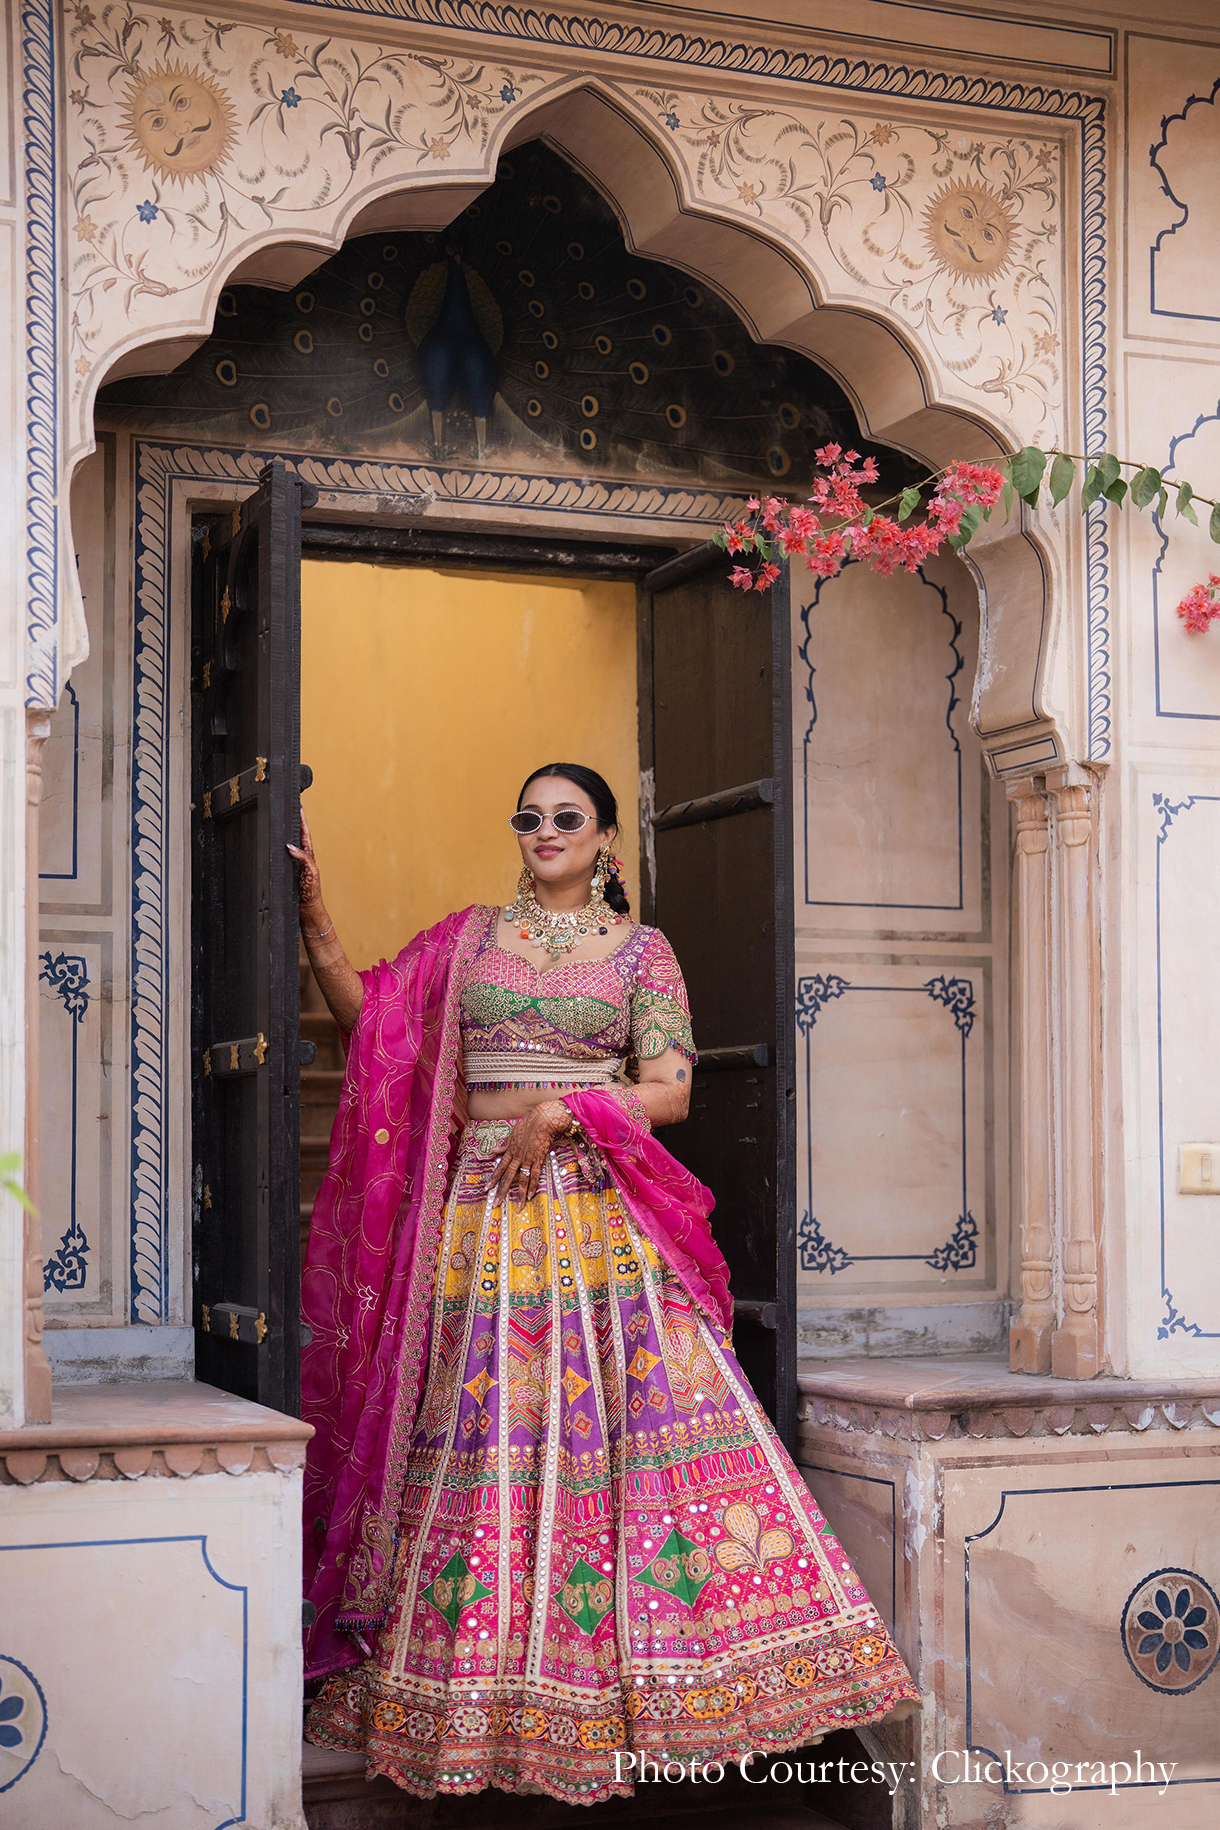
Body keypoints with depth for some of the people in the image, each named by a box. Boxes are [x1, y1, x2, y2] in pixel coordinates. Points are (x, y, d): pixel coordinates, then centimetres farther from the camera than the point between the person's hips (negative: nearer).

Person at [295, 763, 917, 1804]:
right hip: (484, 1209, 2)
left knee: (636, 1418, -10)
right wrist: (316, 917, 1)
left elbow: (670, 1091, 0)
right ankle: (482, 1698, 6)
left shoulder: (641, 950, 8)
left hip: (602, 1218, -1)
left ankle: (616, 1673, -2)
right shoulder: (469, 938, 14)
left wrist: (561, 1109, -11)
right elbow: (370, 1017, 10)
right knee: (483, 1436, -2)